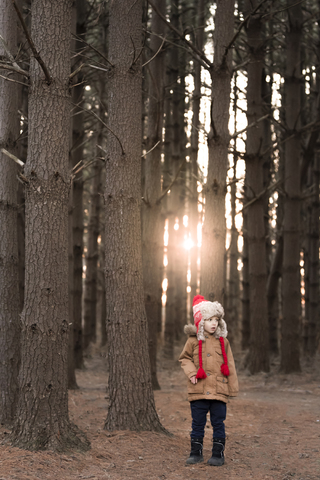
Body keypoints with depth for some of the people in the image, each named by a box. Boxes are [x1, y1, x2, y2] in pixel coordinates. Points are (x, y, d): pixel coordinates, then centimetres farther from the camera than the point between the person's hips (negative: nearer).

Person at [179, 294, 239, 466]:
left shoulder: (223, 342, 6)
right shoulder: (193, 341, 0)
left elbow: (230, 365, 10)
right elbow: (185, 358, 10)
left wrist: (232, 388, 9)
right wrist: (191, 372, -9)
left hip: (219, 390, 1)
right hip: (198, 390, -1)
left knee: (218, 423, 4)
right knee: (198, 423, 7)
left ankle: (218, 454, 12)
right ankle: (196, 452, 17)